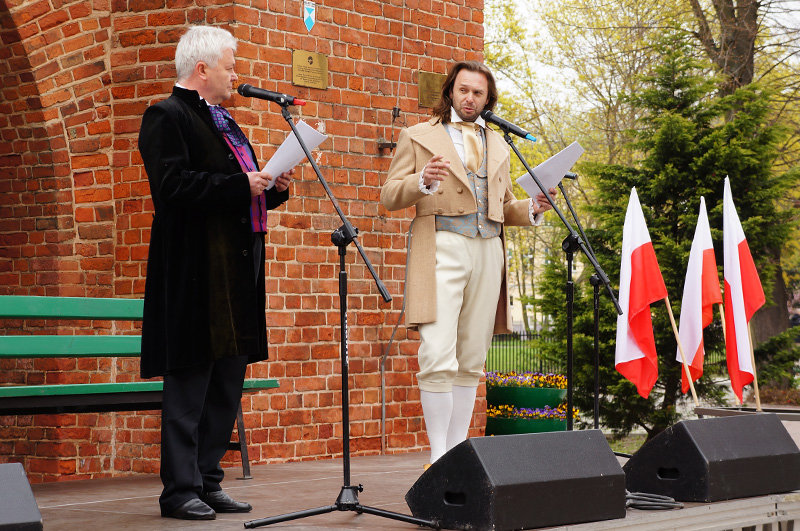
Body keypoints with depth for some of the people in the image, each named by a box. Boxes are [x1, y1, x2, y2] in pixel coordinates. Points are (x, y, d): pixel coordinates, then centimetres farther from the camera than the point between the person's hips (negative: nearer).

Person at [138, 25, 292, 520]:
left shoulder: (224, 122, 23)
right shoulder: (167, 117, -6)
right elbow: (172, 184, -20)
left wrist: (273, 188, 8)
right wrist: (240, 185, -19)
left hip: (237, 271, 10)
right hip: (196, 272, -9)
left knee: (227, 383, 10)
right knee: (189, 383, -6)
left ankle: (208, 481, 18)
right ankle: (181, 490, 0)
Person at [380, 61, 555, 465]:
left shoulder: (498, 146, 24)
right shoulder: (418, 137, 10)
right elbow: (390, 196, 3)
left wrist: (532, 209, 5)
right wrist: (423, 182, -16)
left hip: (488, 250, 5)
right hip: (442, 247, -5)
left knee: (472, 361, 4)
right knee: (438, 357, -15)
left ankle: (458, 448, 10)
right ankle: (438, 456, -10)